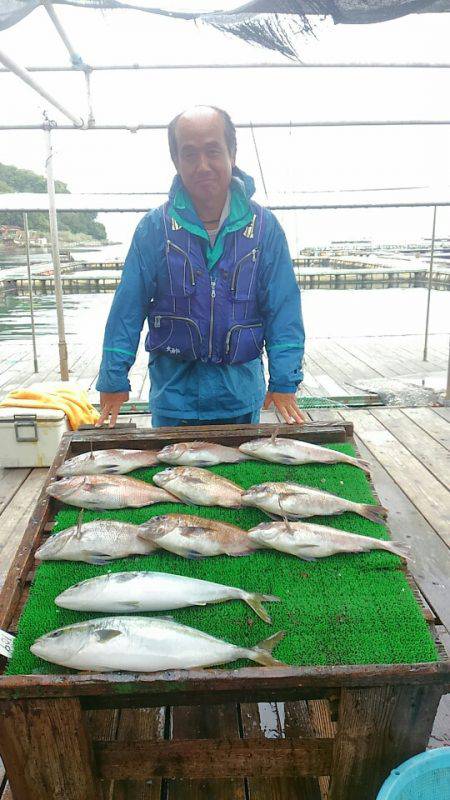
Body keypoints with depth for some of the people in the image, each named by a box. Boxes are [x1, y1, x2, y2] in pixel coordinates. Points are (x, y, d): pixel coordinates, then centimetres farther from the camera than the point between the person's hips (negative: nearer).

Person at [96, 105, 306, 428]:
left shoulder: (264, 226, -4)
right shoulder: (155, 226, -6)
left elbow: (283, 308, -4)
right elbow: (128, 308, -4)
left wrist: (284, 381, -11)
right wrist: (114, 380, -7)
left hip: (241, 395, 1)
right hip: (174, 392, -1)